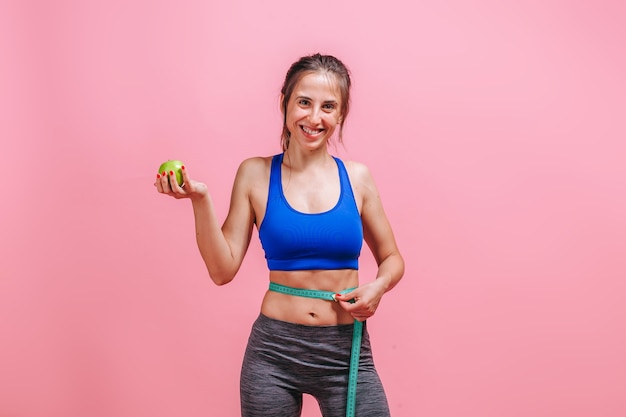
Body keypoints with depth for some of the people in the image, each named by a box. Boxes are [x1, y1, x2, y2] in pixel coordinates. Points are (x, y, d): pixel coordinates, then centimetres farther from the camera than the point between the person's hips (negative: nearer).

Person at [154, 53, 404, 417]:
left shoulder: (357, 177, 1)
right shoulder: (256, 174, -1)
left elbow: (392, 258, 12)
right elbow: (223, 269, -3)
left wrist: (378, 287, -9)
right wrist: (200, 200, -14)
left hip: (347, 352, 1)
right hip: (273, 352, 0)